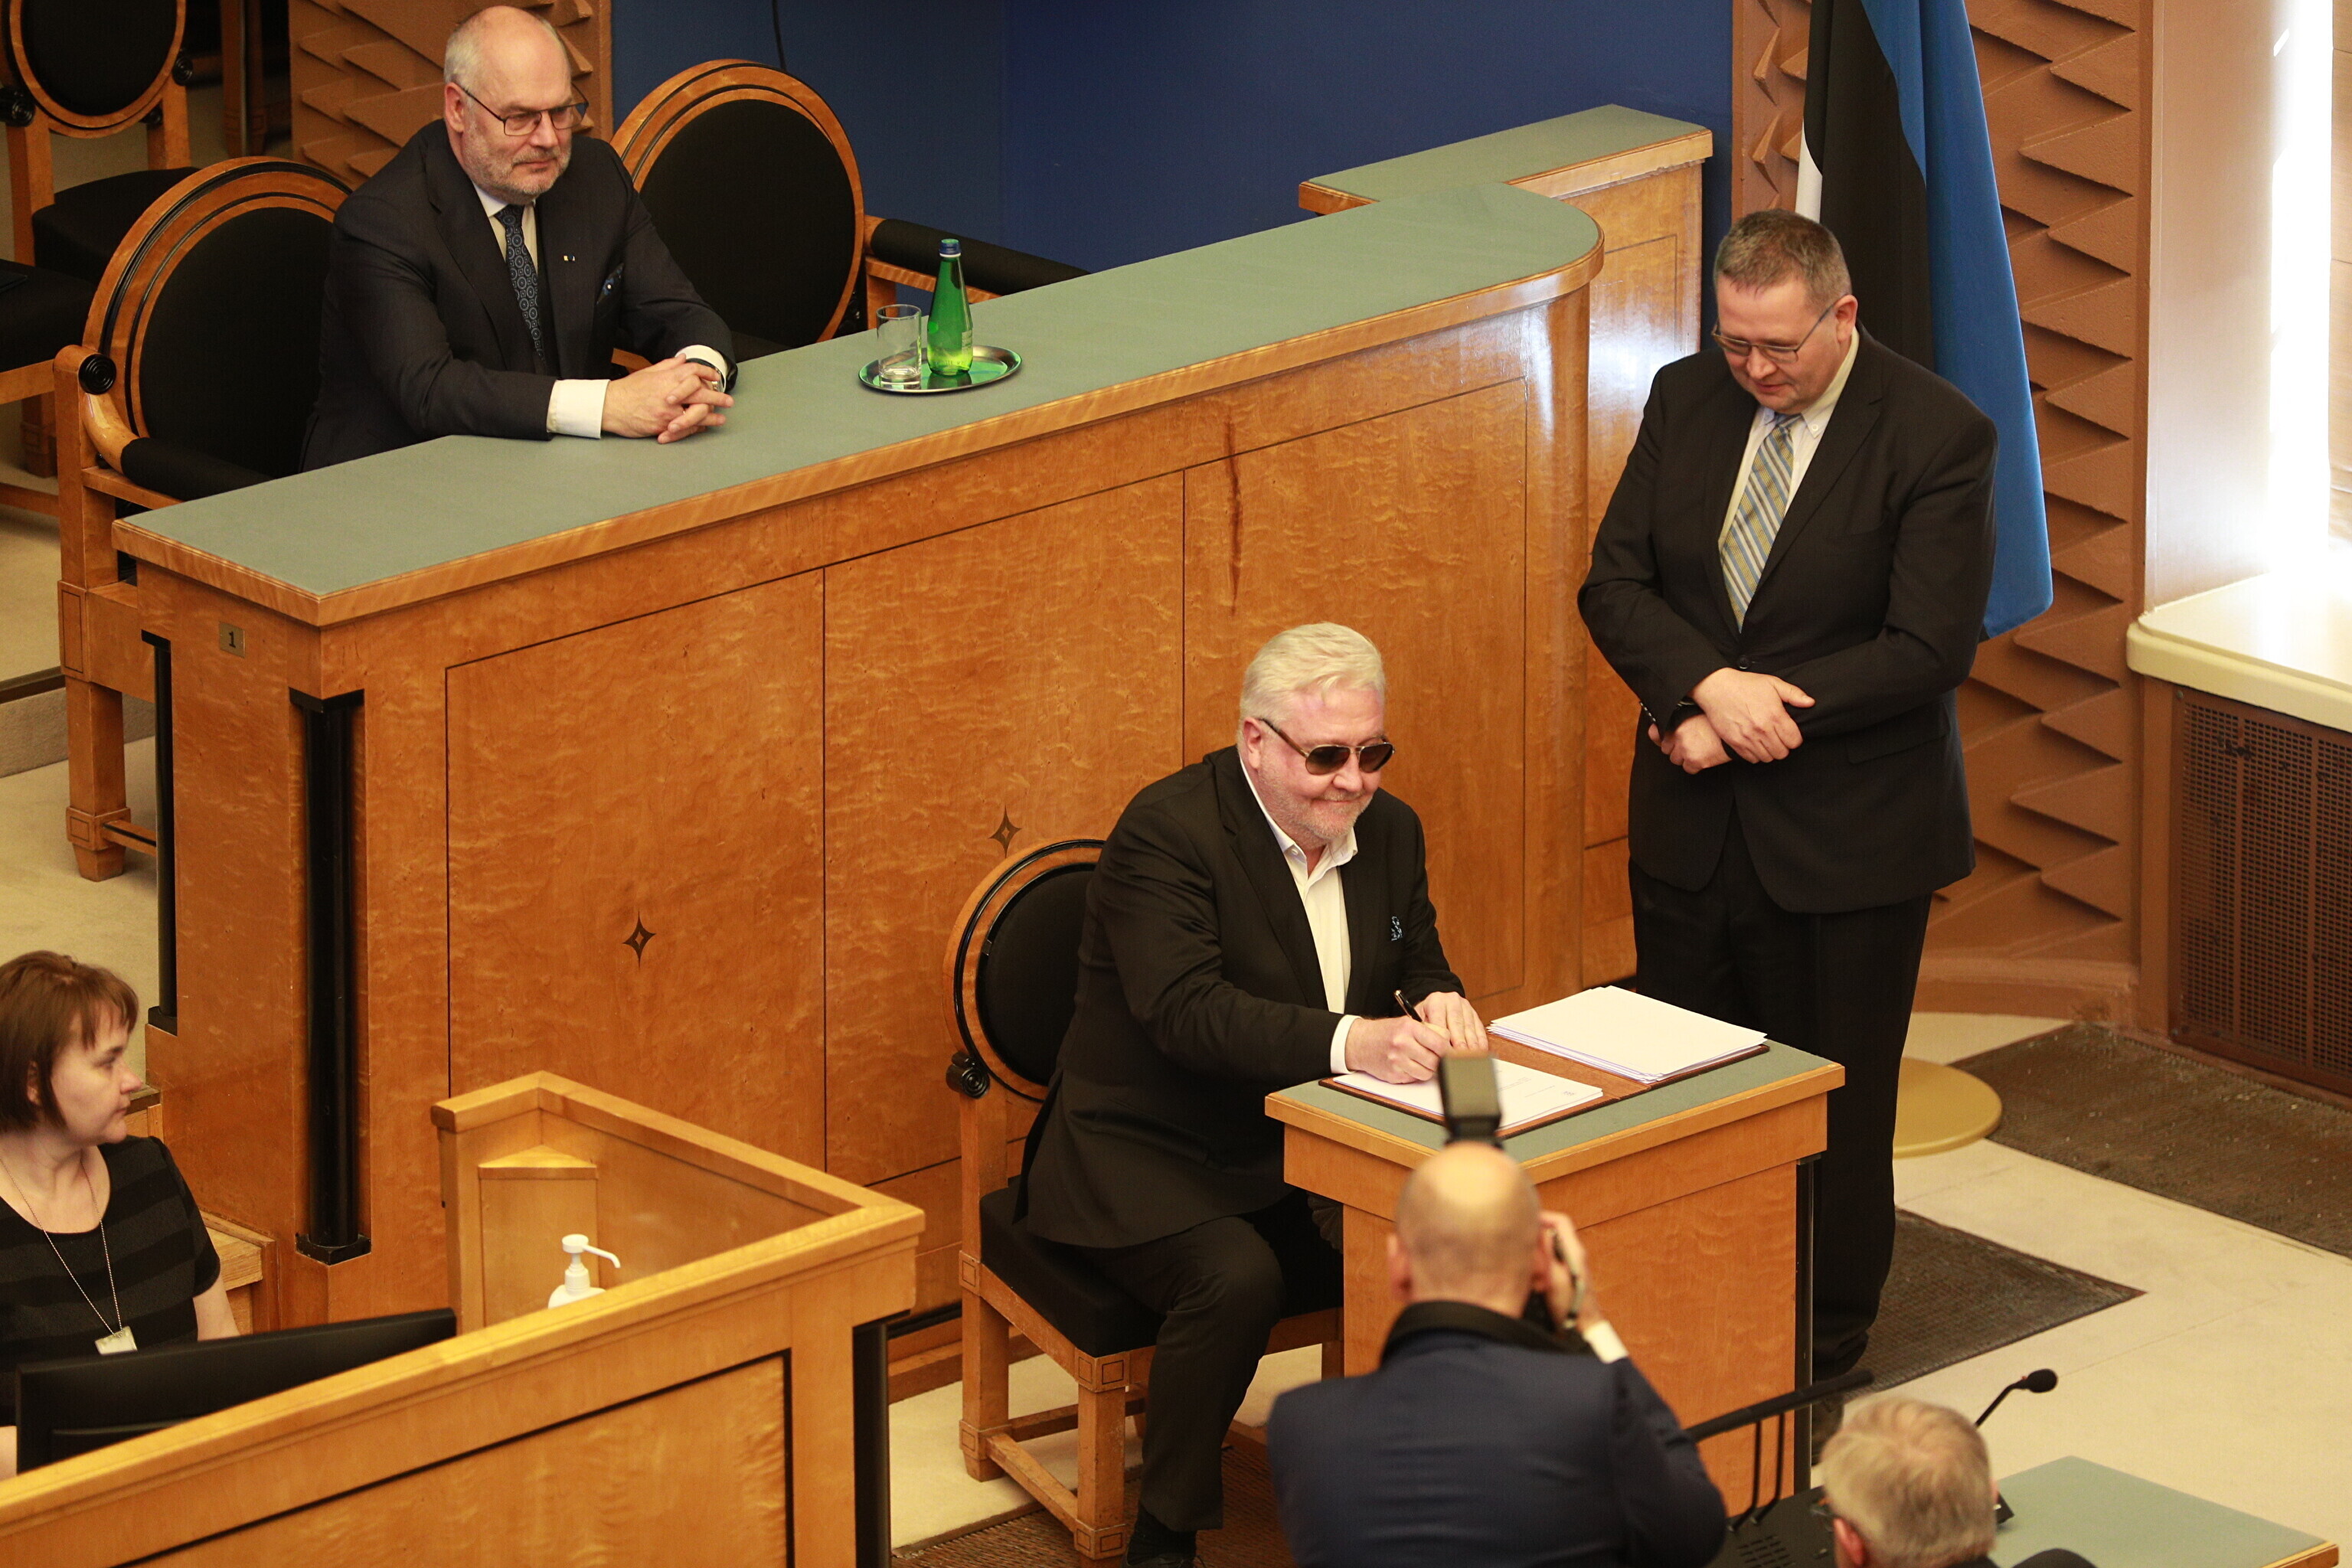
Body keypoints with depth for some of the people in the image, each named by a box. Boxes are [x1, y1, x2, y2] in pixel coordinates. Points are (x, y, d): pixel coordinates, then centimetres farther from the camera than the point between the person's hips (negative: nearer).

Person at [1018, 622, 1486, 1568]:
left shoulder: (1387, 830, 6)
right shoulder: (1168, 832, -17)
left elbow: (1421, 968, 13)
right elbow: (1186, 1011, -29)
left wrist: (1438, 1005, -14)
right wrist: (1353, 1042, -42)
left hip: (1300, 1154, 6)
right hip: (1145, 1160, -6)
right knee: (1237, 1276, -34)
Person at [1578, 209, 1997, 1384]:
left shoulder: (1936, 436, -13)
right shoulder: (1686, 400, 2)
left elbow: (1928, 649, -17)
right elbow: (1614, 582, 0)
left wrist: (1752, 717, -17)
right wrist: (1709, 685, -19)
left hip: (1849, 838, -4)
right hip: (1691, 820, 4)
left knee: (1833, 1095, 7)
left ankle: (1826, 1331, 23)